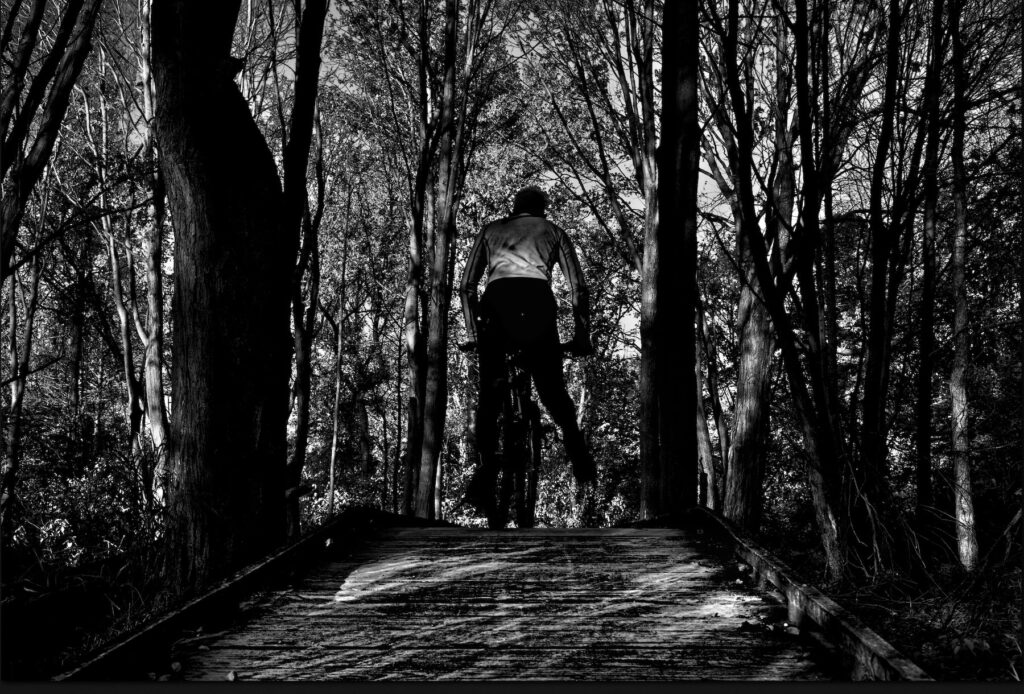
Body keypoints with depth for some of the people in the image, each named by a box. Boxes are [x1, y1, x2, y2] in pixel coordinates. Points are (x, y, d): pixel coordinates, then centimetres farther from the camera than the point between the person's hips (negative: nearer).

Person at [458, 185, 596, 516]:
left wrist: (473, 333, 20)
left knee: (489, 393, 1)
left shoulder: (491, 230, 29)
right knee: (552, 387, 11)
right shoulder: (552, 230, 27)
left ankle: (485, 474, -14)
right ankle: (580, 460, -1)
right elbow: (578, 287, 15)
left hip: (496, 300, 0)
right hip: (537, 299, 0)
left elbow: (466, 286, 18)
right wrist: (582, 335, 18)